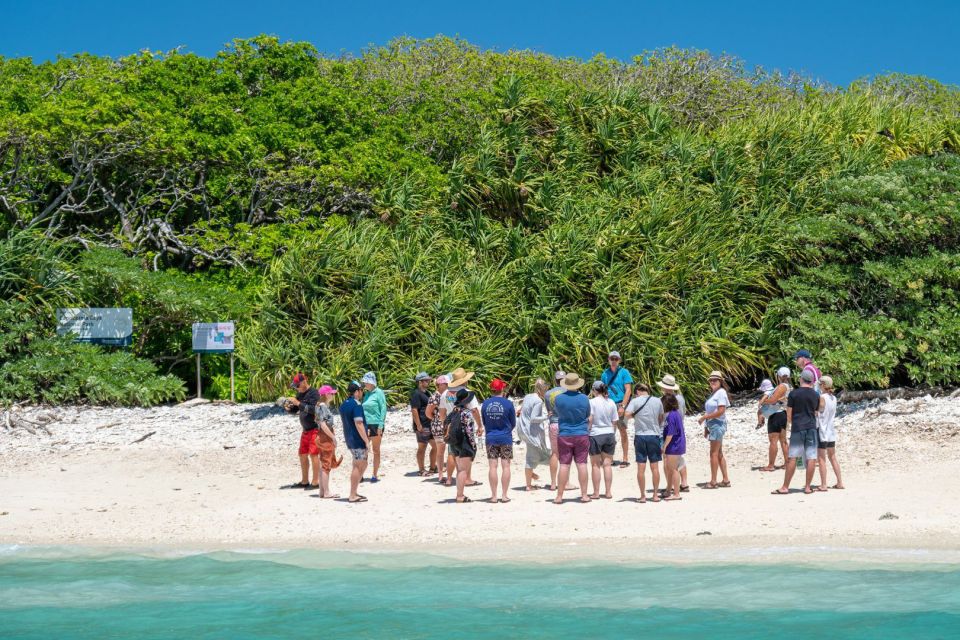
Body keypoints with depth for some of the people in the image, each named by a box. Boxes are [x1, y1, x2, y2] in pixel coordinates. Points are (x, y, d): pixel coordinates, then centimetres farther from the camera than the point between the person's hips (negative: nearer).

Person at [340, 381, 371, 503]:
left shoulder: (343, 405, 12)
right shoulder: (356, 405, -16)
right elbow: (358, 424, -22)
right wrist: (367, 440, -21)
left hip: (349, 439, 9)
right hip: (358, 440, -9)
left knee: (363, 465, 17)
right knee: (358, 467, -3)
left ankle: (354, 493, 19)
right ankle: (353, 495, -1)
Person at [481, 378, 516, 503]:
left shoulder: (485, 404, 0)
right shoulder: (508, 404, -7)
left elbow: (484, 422, 9)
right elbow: (513, 424, 2)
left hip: (490, 438, 2)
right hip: (506, 438, -2)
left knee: (493, 467, 3)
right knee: (505, 466, 3)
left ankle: (494, 496, 4)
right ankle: (504, 495, 3)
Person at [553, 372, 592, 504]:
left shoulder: (559, 398, -9)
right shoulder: (584, 398, -6)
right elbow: (588, 416, 7)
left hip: (564, 435, 0)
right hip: (582, 435, 0)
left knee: (564, 465, 2)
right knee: (582, 464, 4)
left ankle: (559, 496, 4)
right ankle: (584, 495, 6)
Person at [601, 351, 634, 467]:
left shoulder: (624, 372, -2)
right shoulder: (605, 373, 11)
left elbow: (628, 390, -7)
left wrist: (622, 406, -14)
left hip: (620, 404, -4)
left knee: (623, 432, 0)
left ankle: (625, 459, 3)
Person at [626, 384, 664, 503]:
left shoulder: (635, 401, -6)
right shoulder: (657, 401, 3)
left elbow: (627, 415, -17)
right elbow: (661, 418, 12)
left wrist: (634, 415, 4)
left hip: (640, 436, -2)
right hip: (654, 436, 2)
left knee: (641, 468, 2)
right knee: (655, 467, 9)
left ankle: (643, 496, 4)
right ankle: (655, 495, 13)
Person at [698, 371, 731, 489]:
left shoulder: (721, 393, -11)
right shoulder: (713, 393, 16)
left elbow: (721, 411, -19)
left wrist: (704, 417, -16)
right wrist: (706, 427, 11)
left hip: (718, 425, -10)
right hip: (712, 425, 10)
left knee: (714, 453, -7)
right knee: (719, 454, 12)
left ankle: (713, 481, -4)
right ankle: (726, 480, 16)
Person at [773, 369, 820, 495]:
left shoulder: (794, 394, -4)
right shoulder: (816, 395, 6)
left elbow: (789, 415, -1)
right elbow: (816, 413, 14)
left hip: (797, 428, -3)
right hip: (811, 428, 3)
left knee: (792, 458, -2)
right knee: (811, 458, 4)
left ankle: (785, 487, 0)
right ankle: (807, 487, 5)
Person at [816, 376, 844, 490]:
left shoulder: (822, 398, -16)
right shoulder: (834, 398, 6)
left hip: (822, 431, -7)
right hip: (831, 431, 7)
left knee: (821, 459, -1)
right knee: (833, 457, 16)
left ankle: (823, 485, -2)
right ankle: (840, 482, 18)